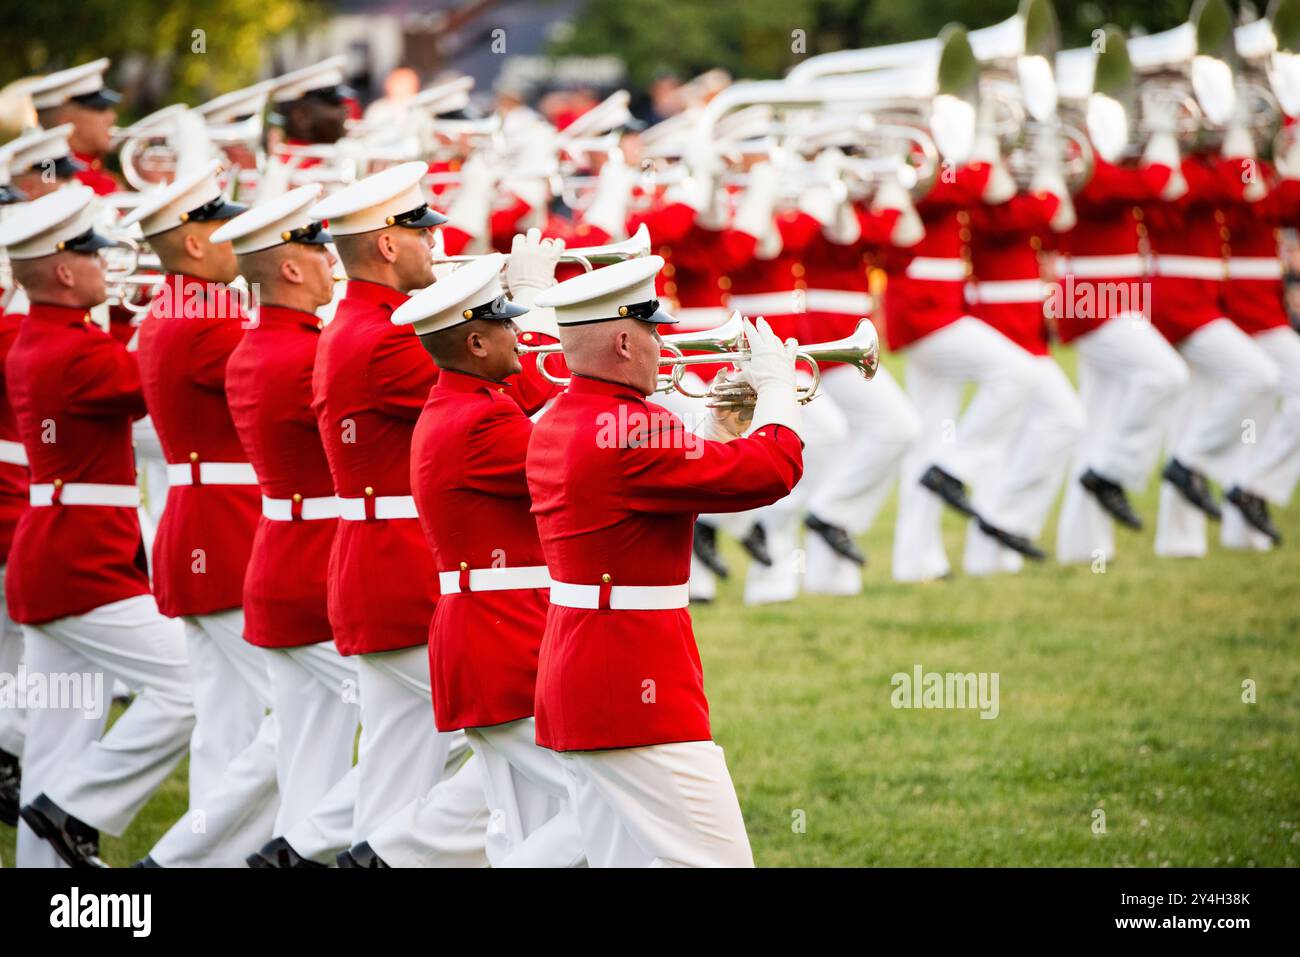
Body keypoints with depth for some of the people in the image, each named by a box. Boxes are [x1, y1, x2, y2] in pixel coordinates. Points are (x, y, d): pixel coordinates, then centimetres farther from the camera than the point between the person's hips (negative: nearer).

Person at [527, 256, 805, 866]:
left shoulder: (554, 427, 13)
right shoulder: (631, 432, -19)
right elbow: (771, 472, -19)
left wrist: (723, 422, 20)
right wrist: (776, 385, -3)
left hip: (574, 678, 10)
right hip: (634, 687, -10)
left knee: (624, 859, 11)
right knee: (714, 861, -9)